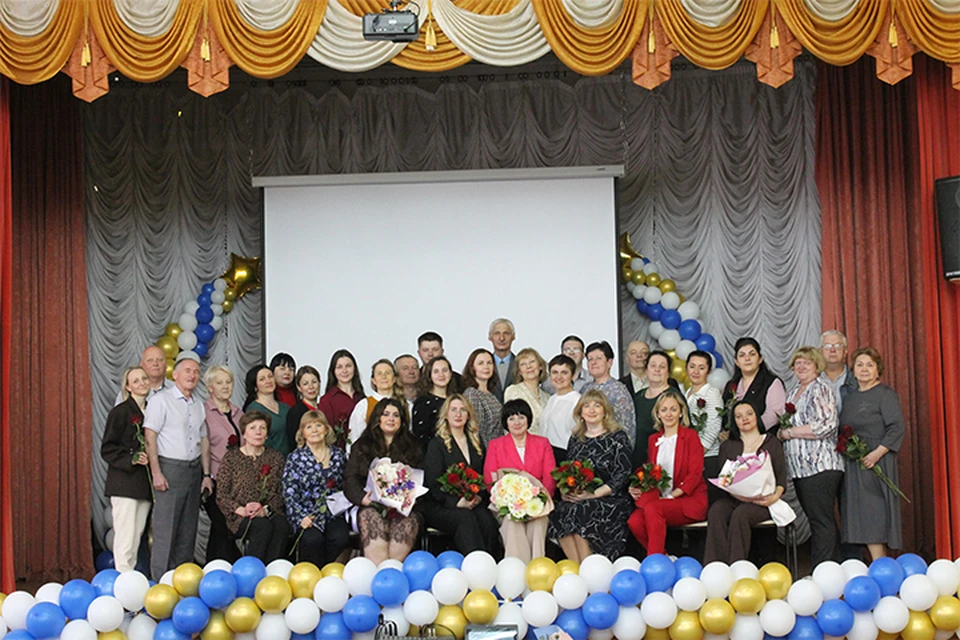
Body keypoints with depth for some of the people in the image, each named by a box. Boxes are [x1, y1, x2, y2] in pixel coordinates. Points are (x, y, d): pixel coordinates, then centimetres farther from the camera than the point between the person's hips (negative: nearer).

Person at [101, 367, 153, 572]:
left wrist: (149, 459, 6)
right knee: (125, 536, -8)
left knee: (137, 536, 8)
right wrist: (131, 459, -18)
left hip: (145, 484, 6)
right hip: (125, 483, -6)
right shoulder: (120, 412, -5)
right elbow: (107, 449, -7)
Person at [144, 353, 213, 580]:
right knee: (165, 529, -7)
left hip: (194, 470, 7)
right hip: (170, 468, -7)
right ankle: (160, 581, -1)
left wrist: (206, 474, 13)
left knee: (188, 529, 10)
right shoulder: (161, 400, -5)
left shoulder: (198, 405, 16)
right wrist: (156, 473, -17)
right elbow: (150, 437, -11)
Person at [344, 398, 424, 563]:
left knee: (406, 523, -34)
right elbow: (350, 478, 10)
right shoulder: (362, 446, 20)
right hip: (372, 506, 0)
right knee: (371, 518, -35)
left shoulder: (411, 446, 22)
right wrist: (362, 498, -11)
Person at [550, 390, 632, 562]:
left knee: (578, 511, -32)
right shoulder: (575, 438, 18)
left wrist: (594, 494, -15)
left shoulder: (617, 437, 3)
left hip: (610, 500, -4)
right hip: (576, 499, 4)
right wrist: (565, 490, -4)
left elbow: (622, 475, -5)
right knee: (559, 512, -27)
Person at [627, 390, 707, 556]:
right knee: (634, 522, -25)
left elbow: (695, 473, -6)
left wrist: (672, 495, -15)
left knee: (652, 509, -34)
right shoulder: (654, 440, 19)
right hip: (659, 499, 5)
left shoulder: (690, 436, 3)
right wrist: (637, 488, -3)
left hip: (690, 500, -5)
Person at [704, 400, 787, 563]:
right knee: (715, 512, -32)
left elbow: (782, 474, 8)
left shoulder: (772, 442, 18)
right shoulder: (727, 446, 24)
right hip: (733, 497, 2)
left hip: (761, 500, -2)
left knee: (740, 514, -36)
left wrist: (776, 495, -14)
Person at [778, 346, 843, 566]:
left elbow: (826, 425, -18)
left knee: (821, 521, -9)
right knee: (818, 520, 9)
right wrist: (782, 433, 8)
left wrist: (788, 433, -12)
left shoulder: (821, 390, -6)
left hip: (820, 465, -9)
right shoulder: (793, 392, 20)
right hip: (801, 468, 9)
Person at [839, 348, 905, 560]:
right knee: (860, 516, 4)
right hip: (852, 466, 7)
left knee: (873, 513, -10)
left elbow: (897, 428, -11)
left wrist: (877, 453, -19)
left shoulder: (886, 394, -4)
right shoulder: (851, 397, 17)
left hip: (874, 462, -7)